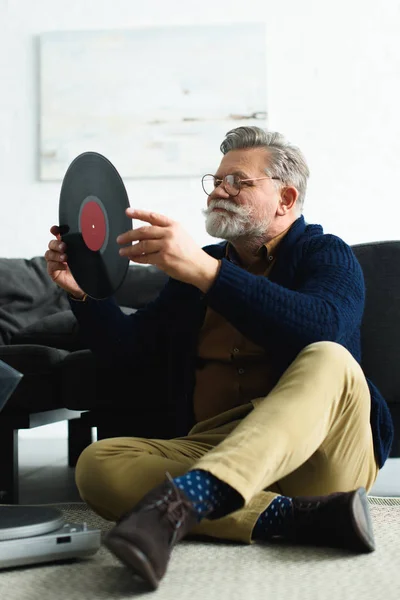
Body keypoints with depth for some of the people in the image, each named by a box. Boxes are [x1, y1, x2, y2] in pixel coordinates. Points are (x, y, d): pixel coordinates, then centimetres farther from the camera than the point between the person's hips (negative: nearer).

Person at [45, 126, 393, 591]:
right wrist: (81, 292, 0)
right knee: (97, 462, -22)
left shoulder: (325, 254, 7)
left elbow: (322, 328, -17)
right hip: (209, 445, 4)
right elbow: (127, 348, 20)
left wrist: (204, 271, -26)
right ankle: (299, 517, -32)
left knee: (329, 362, -33)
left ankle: (182, 499, -52)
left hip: (315, 449, -4)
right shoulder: (195, 266, 23)